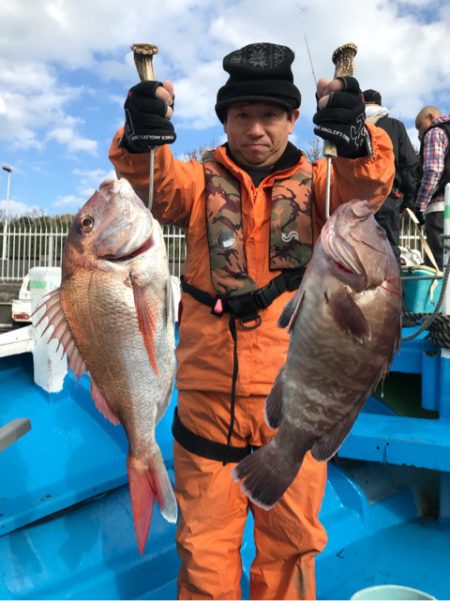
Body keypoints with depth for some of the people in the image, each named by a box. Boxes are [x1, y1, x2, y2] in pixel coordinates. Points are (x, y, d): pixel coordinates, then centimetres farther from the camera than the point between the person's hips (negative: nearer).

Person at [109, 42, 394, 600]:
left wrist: (355, 137, -35)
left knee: (290, 539, 18)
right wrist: (141, 138, -34)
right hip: (208, 396, 0)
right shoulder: (201, 181, 5)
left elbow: (366, 185, -15)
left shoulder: (316, 183, 5)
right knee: (205, 543, 16)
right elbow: (153, 180, -14)